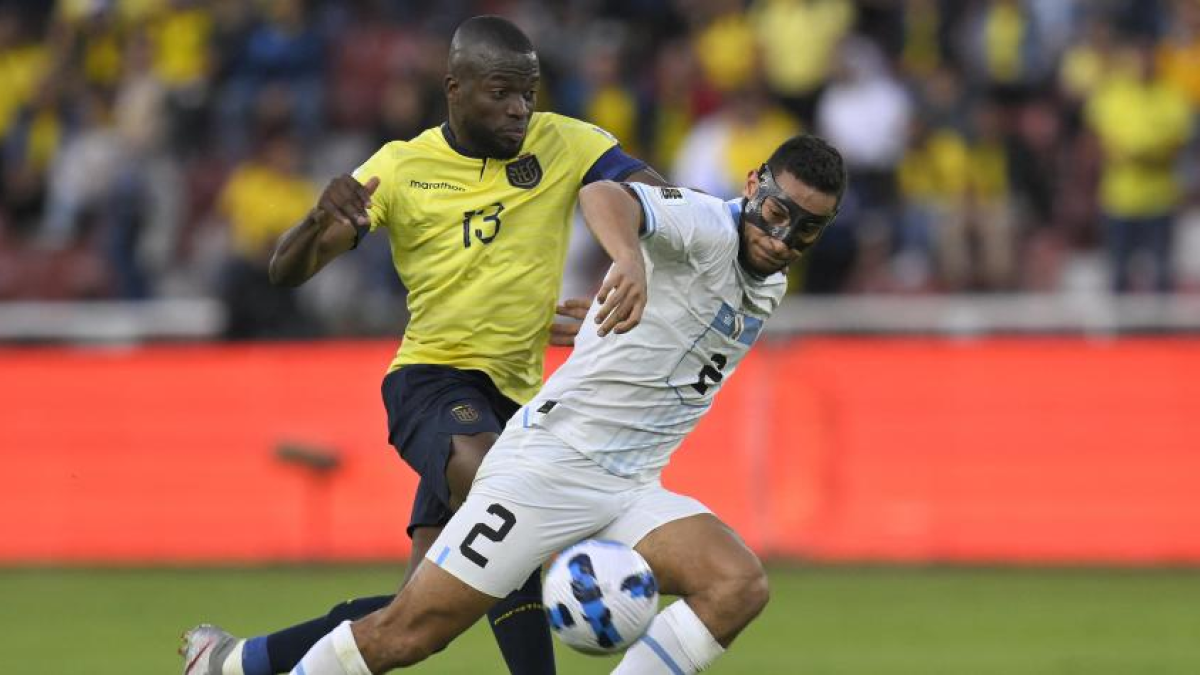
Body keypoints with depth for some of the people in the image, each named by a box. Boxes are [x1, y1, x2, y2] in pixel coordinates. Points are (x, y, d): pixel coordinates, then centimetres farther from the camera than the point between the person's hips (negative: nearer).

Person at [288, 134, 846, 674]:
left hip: (632, 490, 7)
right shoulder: (708, 225, -14)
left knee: (739, 586, -20)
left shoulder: (770, 290, 12)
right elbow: (602, 195, -38)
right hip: (552, 461, -7)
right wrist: (629, 258, -57)